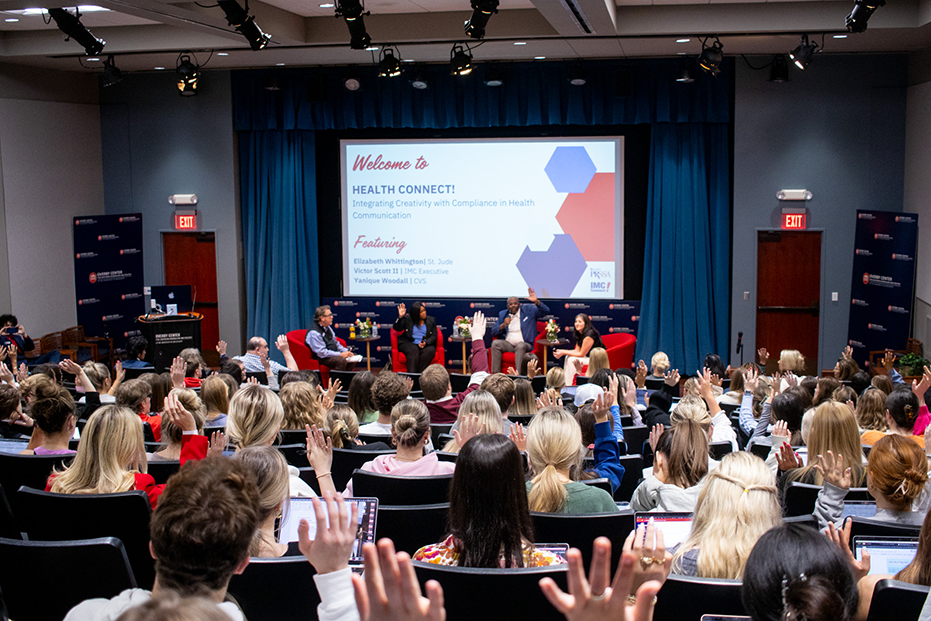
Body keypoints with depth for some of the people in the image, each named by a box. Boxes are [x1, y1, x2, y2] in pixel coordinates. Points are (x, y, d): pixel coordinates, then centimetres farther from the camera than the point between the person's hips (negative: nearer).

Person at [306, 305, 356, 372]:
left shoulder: (327, 328, 11)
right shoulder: (314, 333, -19)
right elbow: (322, 352, -23)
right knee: (341, 360, -33)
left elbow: (336, 343, 21)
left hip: (334, 355, 10)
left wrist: (346, 351, 2)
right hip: (321, 358, -10)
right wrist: (341, 354, -22)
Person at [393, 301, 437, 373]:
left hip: (426, 344, 2)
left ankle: (419, 373, -35)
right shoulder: (408, 319, 5)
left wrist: (426, 343, -16)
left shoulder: (431, 320, 10)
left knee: (430, 351, -32)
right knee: (413, 350, -35)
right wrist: (400, 317, -22)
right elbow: (397, 329, -4)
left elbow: (434, 336, 5)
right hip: (408, 343, -2)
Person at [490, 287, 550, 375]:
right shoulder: (502, 314, 16)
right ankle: (495, 373, -28)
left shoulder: (528, 310, 7)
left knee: (520, 346, -38)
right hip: (508, 344, 3)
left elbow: (545, 311, -5)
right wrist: (503, 325, -9)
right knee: (495, 343, -26)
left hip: (524, 344, -3)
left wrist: (536, 301, -23)